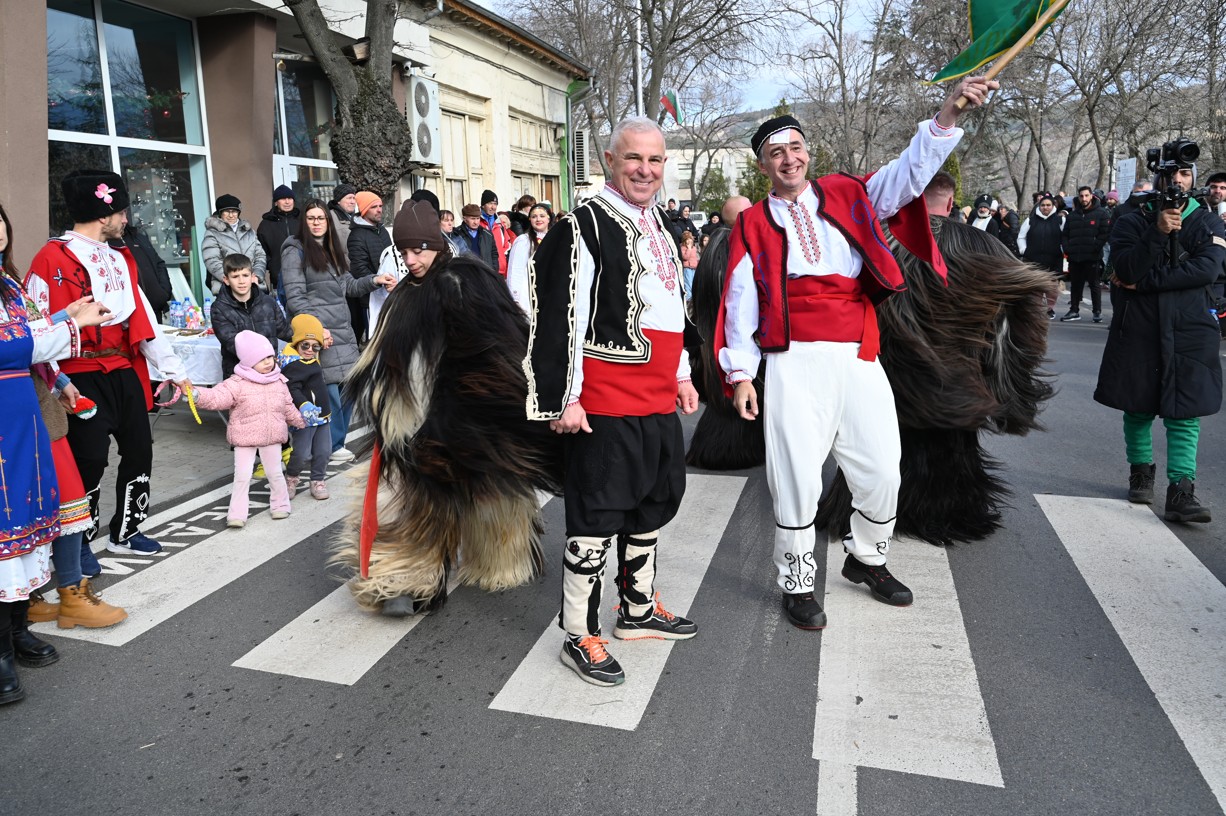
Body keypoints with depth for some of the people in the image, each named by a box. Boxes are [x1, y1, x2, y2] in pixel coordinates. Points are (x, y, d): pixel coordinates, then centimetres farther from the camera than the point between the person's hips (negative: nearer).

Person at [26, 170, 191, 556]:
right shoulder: (53, 258, -10)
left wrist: (174, 370, 9)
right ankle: (78, 541, 17)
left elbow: (144, 319, 12)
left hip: (125, 373, 7)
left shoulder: (118, 260, 13)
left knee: (139, 450, 12)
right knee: (90, 460, -3)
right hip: (83, 376, -7)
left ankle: (125, 531, 29)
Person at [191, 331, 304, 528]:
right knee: (242, 476, -1)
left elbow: (288, 407, 16)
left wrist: (302, 421, 19)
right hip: (245, 438, -3)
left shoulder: (278, 382, 4)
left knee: (275, 473, 14)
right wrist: (198, 395, -40)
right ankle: (237, 514, 7)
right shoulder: (237, 384, -12)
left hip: (272, 438, 3)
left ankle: (280, 505, 31)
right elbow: (217, 397, -23)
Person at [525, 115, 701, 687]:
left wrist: (680, 375, 23)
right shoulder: (583, 227, -10)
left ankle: (638, 609, 37)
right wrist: (564, 399, -17)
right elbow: (560, 319, -15)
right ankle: (579, 637, 13)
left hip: (658, 401, 9)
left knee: (654, 504, 19)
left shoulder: (656, 223, 17)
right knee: (596, 519, -2)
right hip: (605, 404, -9)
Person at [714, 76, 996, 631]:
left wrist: (948, 115, -14)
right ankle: (797, 585, 17)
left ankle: (866, 559, 33)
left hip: (858, 358, 3)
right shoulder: (753, 225, 8)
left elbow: (909, 172, 1)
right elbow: (740, 301, 4)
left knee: (881, 468, 8)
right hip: (795, 363, -2)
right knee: (797, 475, -2)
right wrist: (740, 372, -3)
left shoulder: (848, 197, 13)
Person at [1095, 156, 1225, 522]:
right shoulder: (1132, 222, 5)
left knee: (1184, 413, -6)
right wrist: (1159, 232, -22)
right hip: (1137, 329, 0)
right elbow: (1127, 269, -11)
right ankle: (1141, 474, 25)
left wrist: (1143, 282, -14)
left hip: (1189, 331, 0)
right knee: (1138, 407, 8)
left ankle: (1180, 493, -8)